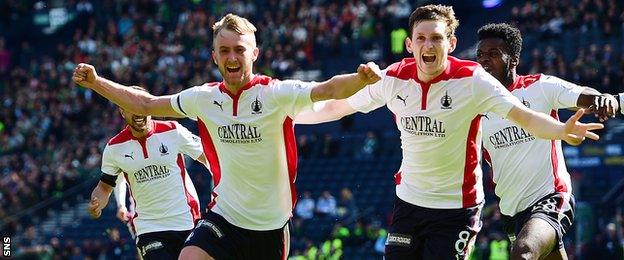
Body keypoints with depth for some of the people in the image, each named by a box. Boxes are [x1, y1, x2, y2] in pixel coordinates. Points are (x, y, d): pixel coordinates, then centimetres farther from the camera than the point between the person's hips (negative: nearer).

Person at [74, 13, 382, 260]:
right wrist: (95, 82, 8)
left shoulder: (276, 93, -12)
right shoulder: (205, 98, 0)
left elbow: (329, 89, -28)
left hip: (271, 226, -2)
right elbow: (146, 105, 12)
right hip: (223, 216, 2)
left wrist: (359, 78, -48)